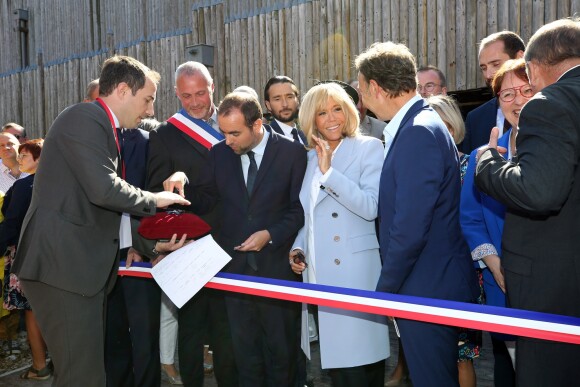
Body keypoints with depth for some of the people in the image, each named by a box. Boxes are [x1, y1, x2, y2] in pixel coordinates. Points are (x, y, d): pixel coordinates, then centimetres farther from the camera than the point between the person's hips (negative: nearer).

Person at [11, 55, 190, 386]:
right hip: (62, 264, -10)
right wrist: (154, 200, -7)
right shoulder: (84, 119, -10)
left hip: (84, 268, 10)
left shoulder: (103, 128, 20)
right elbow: (105, 190, -24)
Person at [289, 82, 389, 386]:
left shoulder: (368, 148, -2)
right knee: (335, 359, 10)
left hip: (355, 273, -5)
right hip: (319, 275, 5)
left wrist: (328, 171, -16)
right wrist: (297, 248, 5)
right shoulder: (309, 158, 15)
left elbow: (371, 208, -15)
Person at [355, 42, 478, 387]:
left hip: (428, 291, -9)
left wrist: (385, 289, -13)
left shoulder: (419, 131, -20)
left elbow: (410, 226, -24)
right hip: (433, 285, 9)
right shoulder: (417, 124, 10)